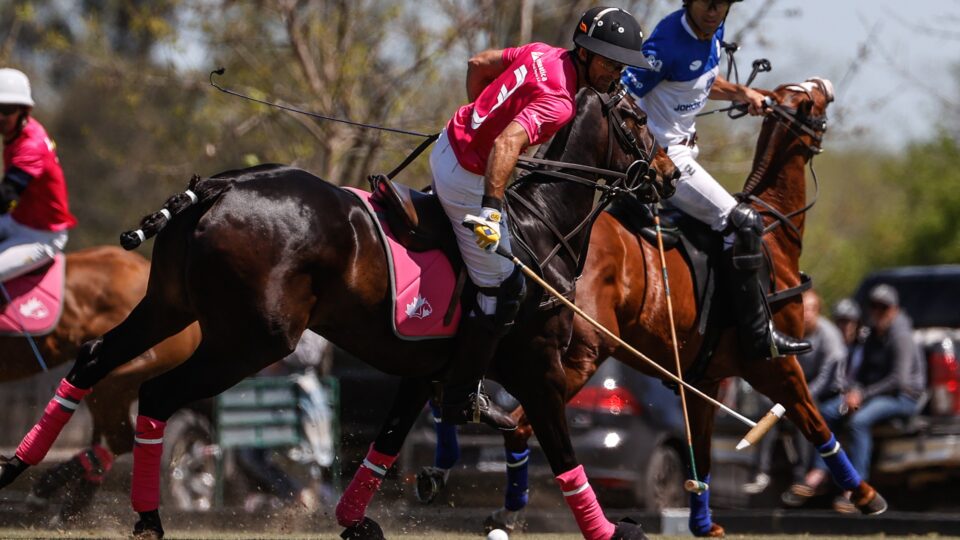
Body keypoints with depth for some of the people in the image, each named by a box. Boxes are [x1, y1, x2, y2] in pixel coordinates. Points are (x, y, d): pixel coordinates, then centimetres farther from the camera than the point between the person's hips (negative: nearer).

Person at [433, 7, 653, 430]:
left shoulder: (541, 54, -1)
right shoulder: (559, 102, -27)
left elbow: (478, 65, 14)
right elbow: (507, 143, -43)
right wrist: (491, 208, -48)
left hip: (450, 142, 9)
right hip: (468, 179, -9)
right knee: (502, 293, 0)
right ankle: (461, 399, 10)